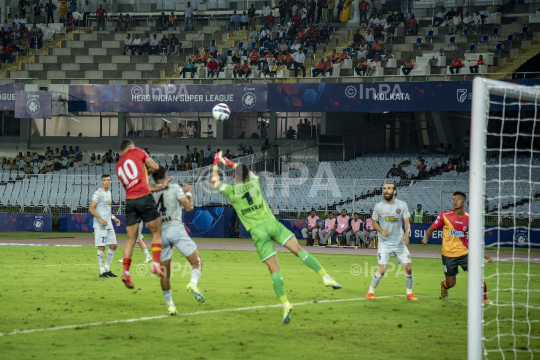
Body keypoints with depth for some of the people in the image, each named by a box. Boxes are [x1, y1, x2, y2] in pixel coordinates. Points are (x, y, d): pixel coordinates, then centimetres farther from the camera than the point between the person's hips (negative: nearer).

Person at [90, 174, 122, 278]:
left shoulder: (108, 192, 16)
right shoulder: (98, 193, -10)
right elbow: (91, 208, -15)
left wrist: (113, 217, 19)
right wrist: (101, 219, -24)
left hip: (108, 224, 8)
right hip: (100, 225, -8)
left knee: (113, 246, 8)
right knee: (101, 247, -6)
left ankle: (107, 269, 18)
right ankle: (102, 271, 1)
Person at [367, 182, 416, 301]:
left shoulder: (402, 205, -4)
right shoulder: (378, 206, -5)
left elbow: (406, 222, -3)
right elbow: (374, 222, 5)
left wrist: (406, 234, -22)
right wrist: (381, 230, -14)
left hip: (399, 242, 2)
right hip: (384, 243, -2)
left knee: (408, 268, -2)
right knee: (382, 270, -12)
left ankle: (409, 293, 18)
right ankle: (371, 291, 9)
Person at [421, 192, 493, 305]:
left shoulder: (468, 218, -1)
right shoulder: (444, 216, -8)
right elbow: (432, 228, 1)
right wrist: (426, 237, -20)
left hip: (464, 253, 1)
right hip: (448, 255, -1)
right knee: (451, 283, 4)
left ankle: (485, 298, 7)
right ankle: (444, 285, 43)